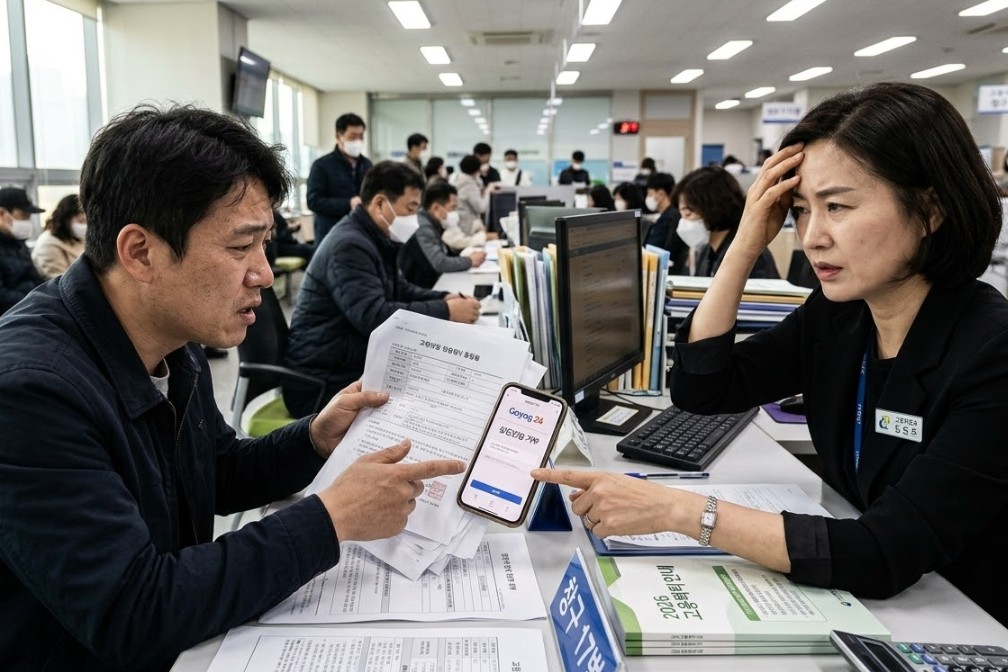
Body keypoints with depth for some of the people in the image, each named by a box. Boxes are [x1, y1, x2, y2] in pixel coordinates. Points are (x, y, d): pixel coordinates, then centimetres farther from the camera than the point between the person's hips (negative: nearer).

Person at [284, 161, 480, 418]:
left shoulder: (375, 240, 10)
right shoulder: (349, 246, -21)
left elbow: (400, 291, 18)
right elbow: (374, 317, -30)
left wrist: (445, 298, 0)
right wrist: (445, 311, -24)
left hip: (354, 367, 9)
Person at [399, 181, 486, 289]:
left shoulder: (432, 225, 9)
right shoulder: (423, 228, -19)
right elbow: (439, 263, -27)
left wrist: (465, 256, -2)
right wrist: (469, 261, -12)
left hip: (431, 285, 9)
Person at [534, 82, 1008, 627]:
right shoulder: (836, 314, -4)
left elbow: (886, 557, -30)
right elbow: (699, 389, -5)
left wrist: (677, 510, -34)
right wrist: (747, 243, -13)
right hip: (852, 601, 5)